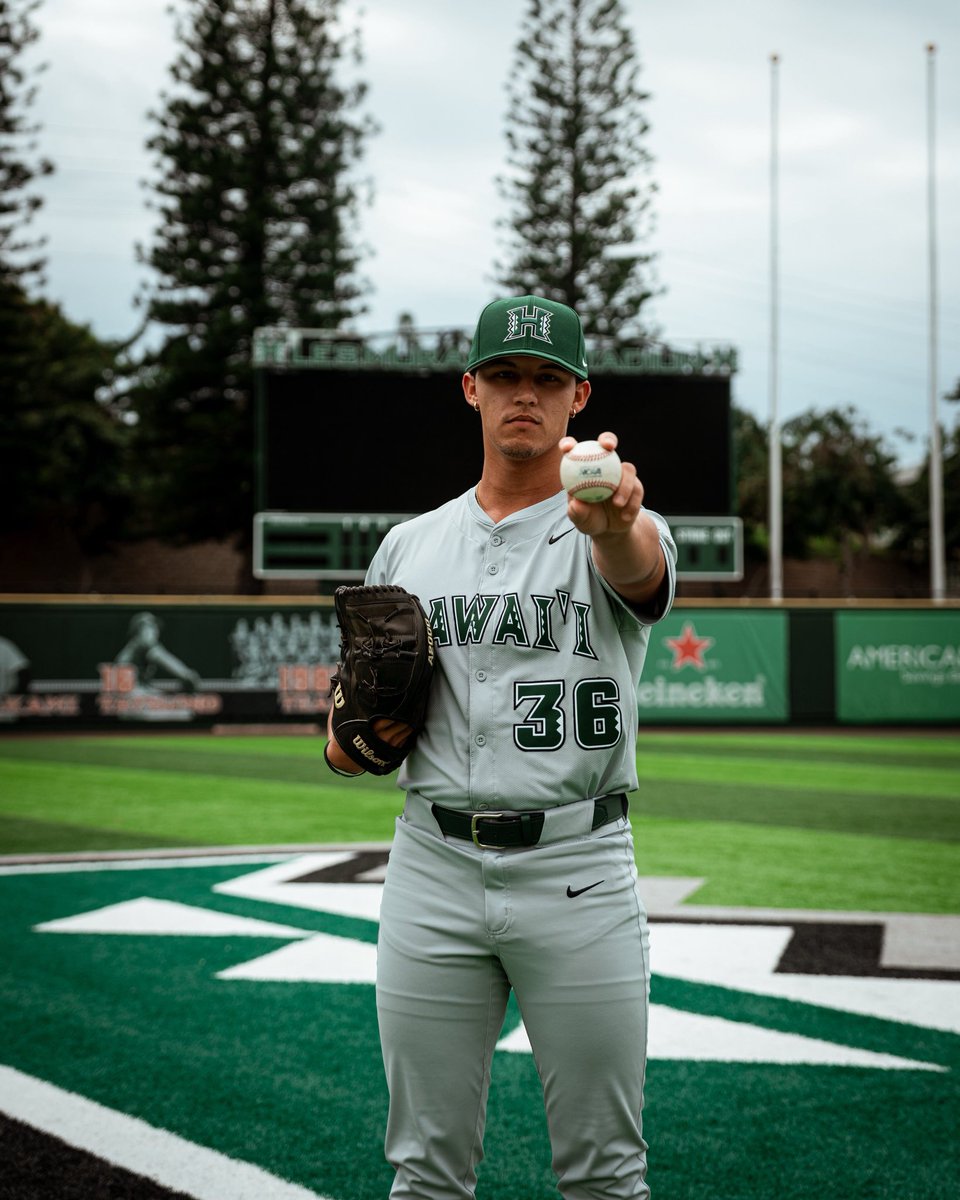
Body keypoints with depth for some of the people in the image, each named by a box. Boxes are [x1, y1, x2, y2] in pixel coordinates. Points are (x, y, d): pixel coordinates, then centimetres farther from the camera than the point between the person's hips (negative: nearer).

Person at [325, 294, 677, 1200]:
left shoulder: (620, 532, 0)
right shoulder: (409, 545, 12)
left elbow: (638, 566, -28)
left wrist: (611, 516, -52)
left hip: (579, 872, -3)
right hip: (433, 868, 3)